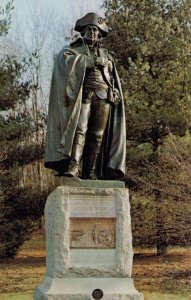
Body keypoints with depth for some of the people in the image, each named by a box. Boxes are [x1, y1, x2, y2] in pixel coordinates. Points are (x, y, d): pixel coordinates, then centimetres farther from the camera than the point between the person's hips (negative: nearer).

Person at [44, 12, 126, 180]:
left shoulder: (106, 54, 23)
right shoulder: (74, 50, 12)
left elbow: (113, 79, 21)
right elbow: (63, 59, -11)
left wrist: (116, 94, 2)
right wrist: (93, 61, -14)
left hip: (103, 97, 3)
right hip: (83, 95, -3)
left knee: (97, 135, -4)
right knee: (80, 129, -20)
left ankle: (90, 172, -6)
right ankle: (73, 168, -31)